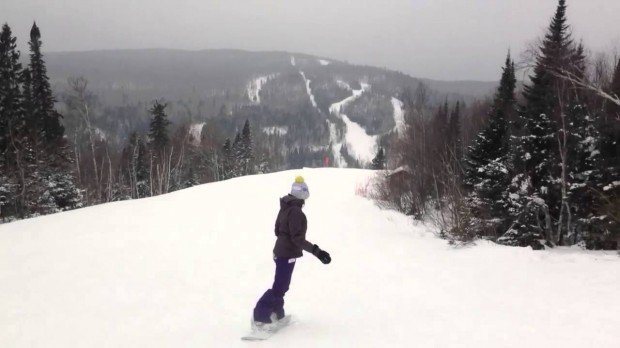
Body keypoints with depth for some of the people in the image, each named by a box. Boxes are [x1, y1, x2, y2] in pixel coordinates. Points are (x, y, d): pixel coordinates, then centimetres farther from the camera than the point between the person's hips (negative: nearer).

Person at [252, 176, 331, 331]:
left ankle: (277, 313, 30)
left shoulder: (285, 208, 6)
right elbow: (297, 238, -26)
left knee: (281, 285, 19)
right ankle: (260, 318, -1)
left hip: (281, 250, 9)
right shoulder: (295, 211, -22)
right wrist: (316, 251, -29)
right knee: (279, 287, -4)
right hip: (287, 254, -9)